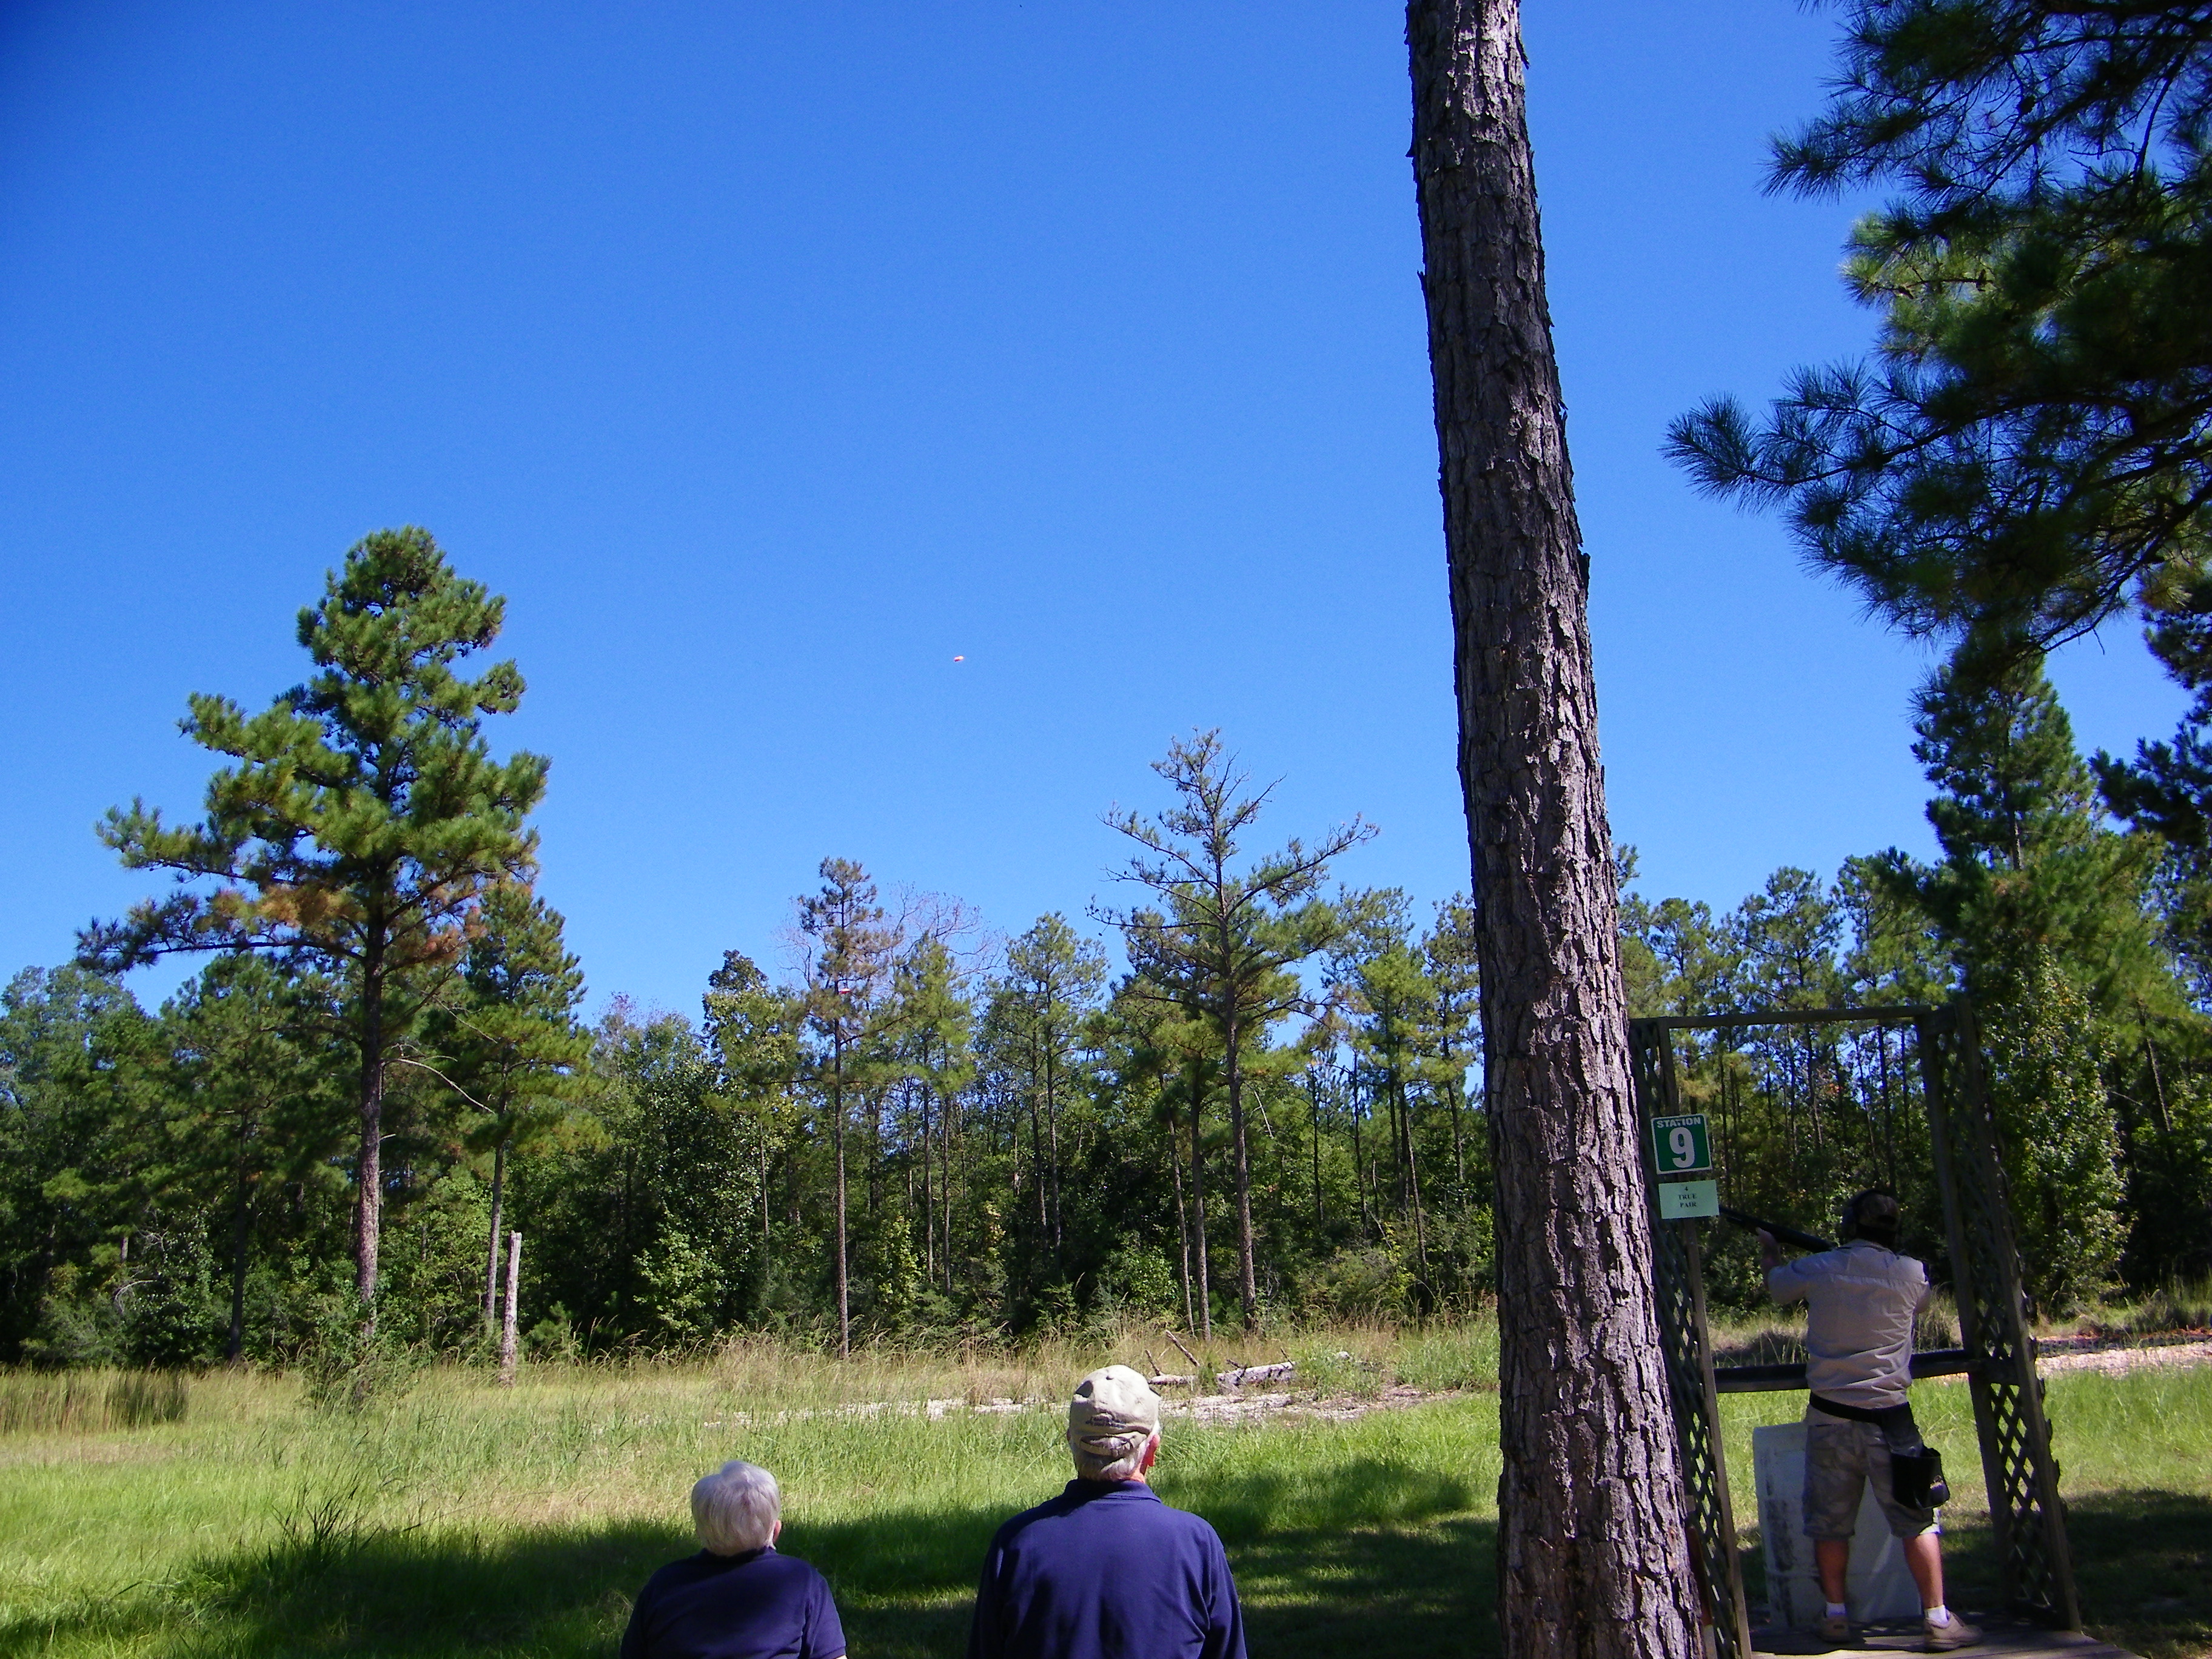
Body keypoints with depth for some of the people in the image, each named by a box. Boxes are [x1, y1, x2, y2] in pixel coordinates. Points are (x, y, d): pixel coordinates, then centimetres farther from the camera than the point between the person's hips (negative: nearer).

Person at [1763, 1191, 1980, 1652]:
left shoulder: (1816, 1269, -5)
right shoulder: (1911, 1274, -5)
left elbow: (1777, 1286, 17)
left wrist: (1769, 1251, 39)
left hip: (1829, 1415, 1)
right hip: (1888, 1416, -1)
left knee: (1829, 1522, 12)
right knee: (1917, 1519, 8)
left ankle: (1836, 1616, 20)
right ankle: (1938, 1619, 10)